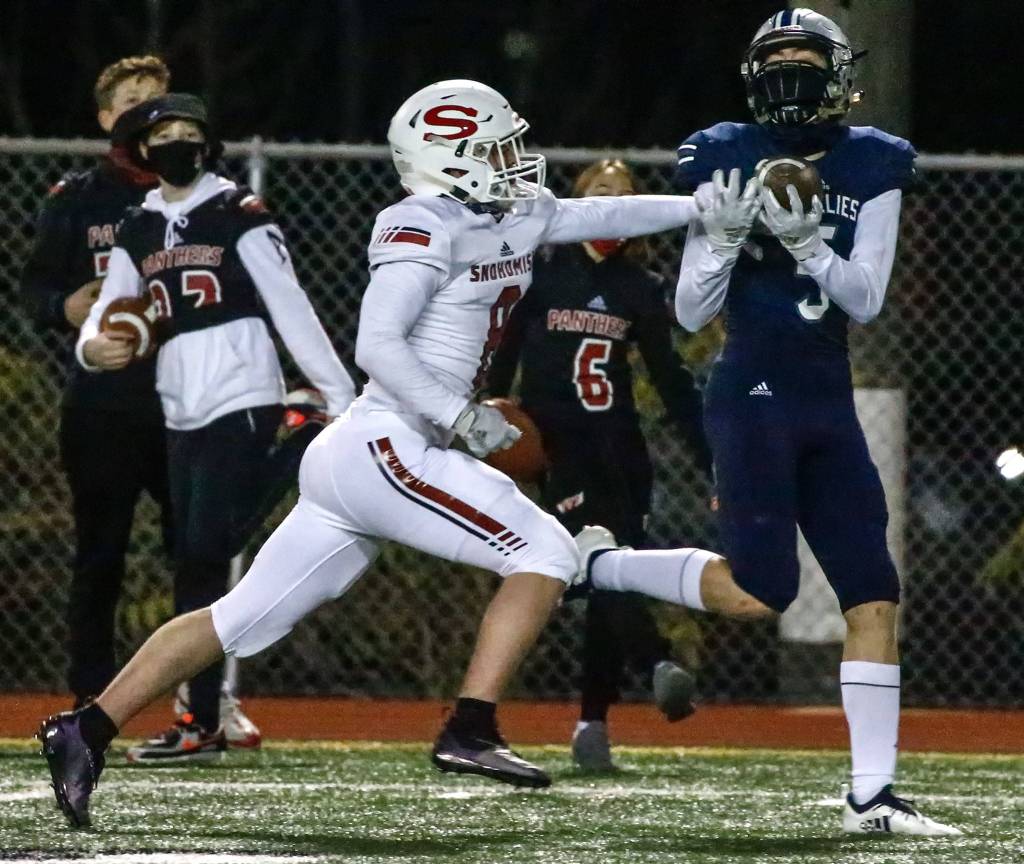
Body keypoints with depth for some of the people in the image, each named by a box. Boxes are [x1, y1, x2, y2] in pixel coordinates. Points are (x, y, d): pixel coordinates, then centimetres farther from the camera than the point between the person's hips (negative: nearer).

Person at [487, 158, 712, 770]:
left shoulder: (641, 288, 10)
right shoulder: (541, 271, 2)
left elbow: (673, 382, 12)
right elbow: (501, 357, 3)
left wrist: (715, 464, 7)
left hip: (619, 450, 4)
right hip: (556, 442, -4)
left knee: (615, 575, -3)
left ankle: (594, 721, 3)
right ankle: (659, 666, -40)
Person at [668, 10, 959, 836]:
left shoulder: (872, 168, 5)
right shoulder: (727, 162, -3)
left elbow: (865, 299, -4)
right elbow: (690, 313, -1)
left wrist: (805, 242, -18)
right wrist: (724, 239, -18)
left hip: (828, 403, 4)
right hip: (753, 395, -4)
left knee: (874, 596, -1)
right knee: (761, 592, -15)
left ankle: (872, 793, 3)